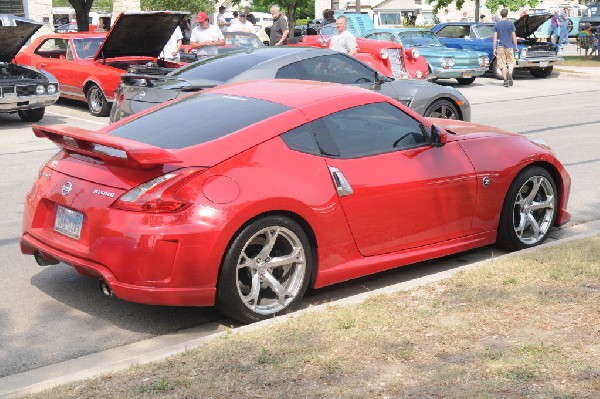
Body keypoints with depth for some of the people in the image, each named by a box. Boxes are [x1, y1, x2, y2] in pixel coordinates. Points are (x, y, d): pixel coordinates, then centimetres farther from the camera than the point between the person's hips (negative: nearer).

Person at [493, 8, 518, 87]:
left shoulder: (497, 24, 3)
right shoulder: (511, 24, -2)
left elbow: (495, 37, 2)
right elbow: (514, 36, 0)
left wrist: (494, 49, 6)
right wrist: (516, 47, 8)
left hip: (500, 47, 1)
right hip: (509, 46, -1)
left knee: (503, 64, 4)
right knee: (511, 62, 11)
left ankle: (505, 80, 3)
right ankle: (510, 74, -15)